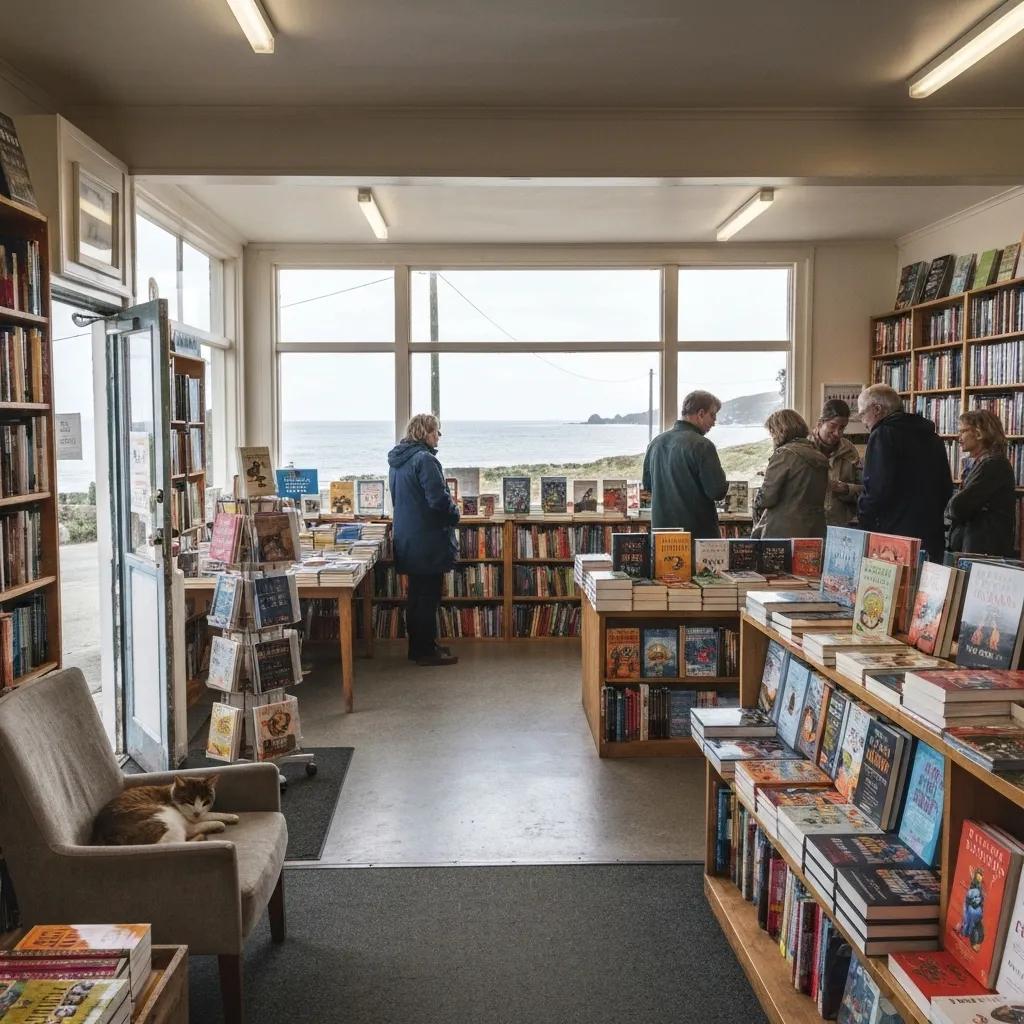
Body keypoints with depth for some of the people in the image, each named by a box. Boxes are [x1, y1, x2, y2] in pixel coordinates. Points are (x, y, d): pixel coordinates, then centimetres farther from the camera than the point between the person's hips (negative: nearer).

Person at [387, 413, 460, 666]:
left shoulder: (396, 460, 10)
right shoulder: (424, 460, -19)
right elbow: (439, 500, -22)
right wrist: (454, 514, -4)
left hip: (406, 539, 9)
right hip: (428, 540, -9)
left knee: (417, 594, 17)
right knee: (429, 597, 0)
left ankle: (418, 647, 26)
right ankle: (426, 651, 8)